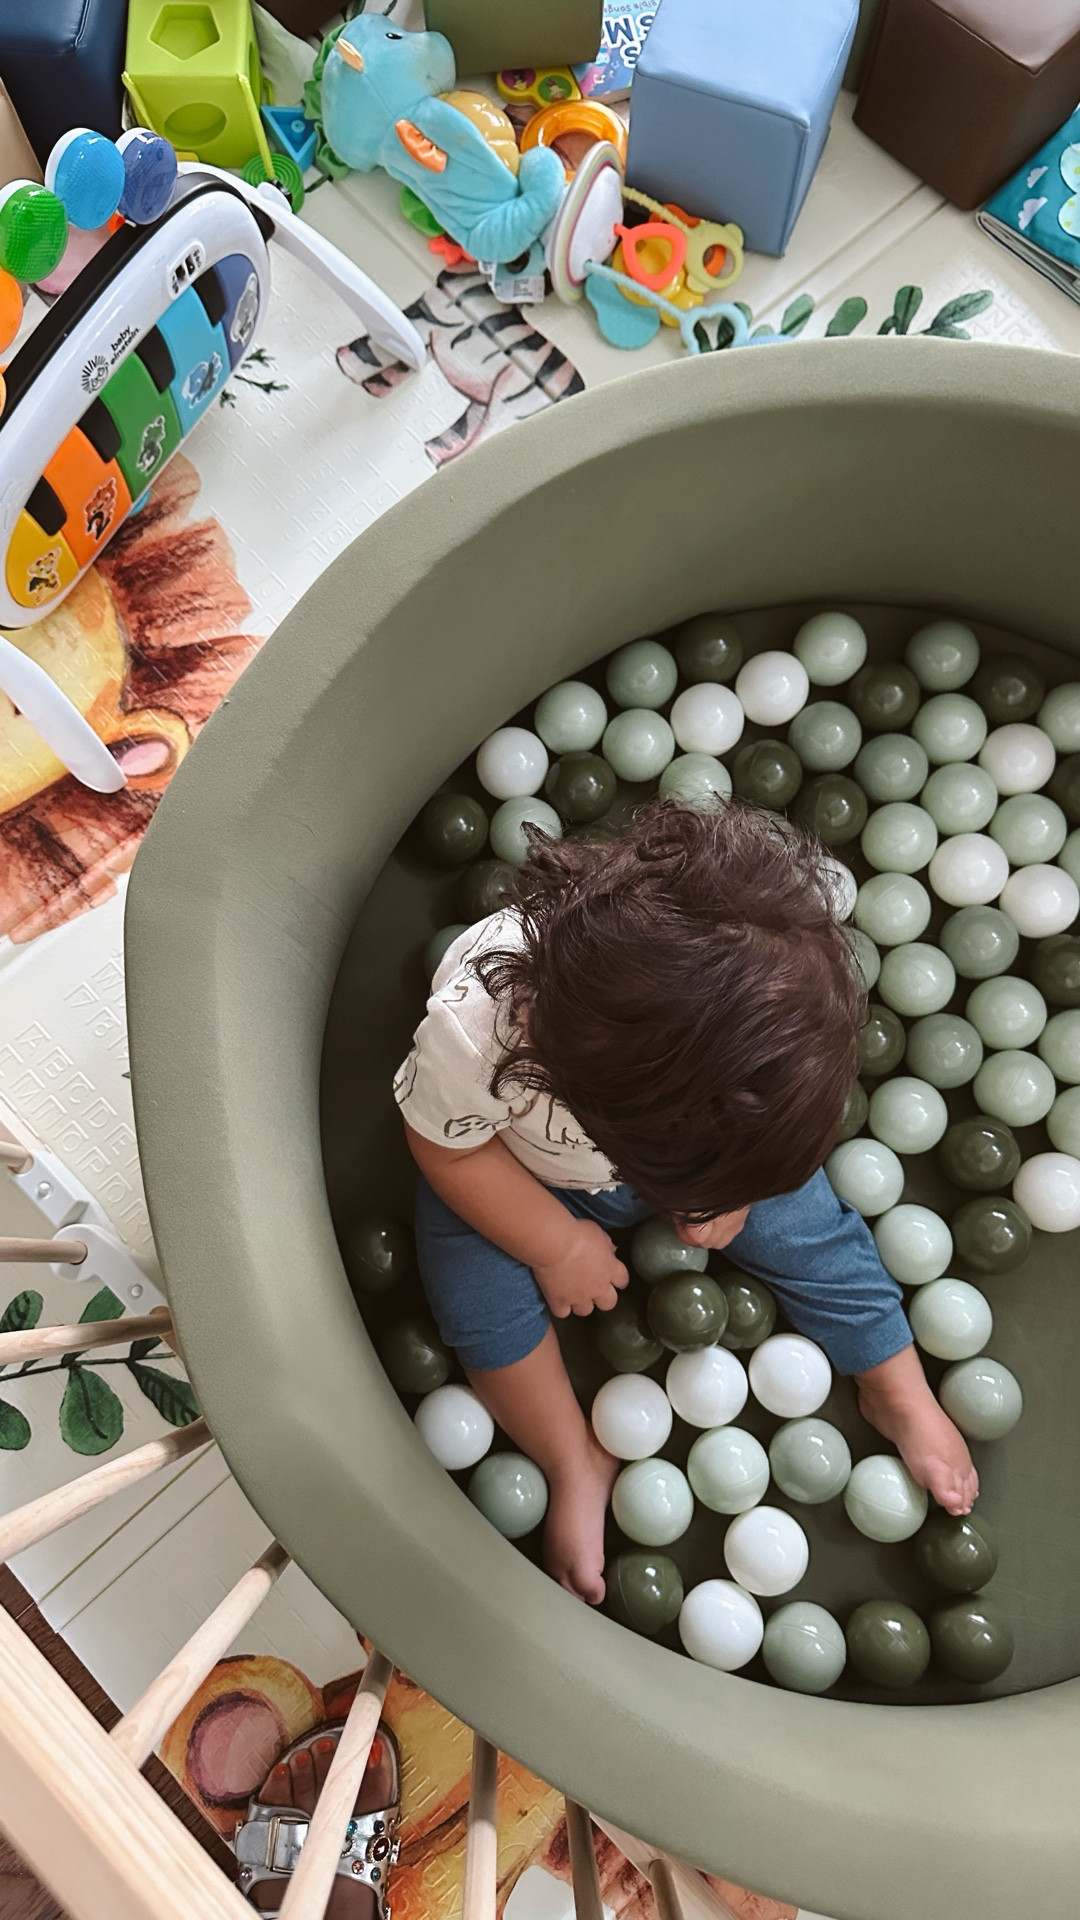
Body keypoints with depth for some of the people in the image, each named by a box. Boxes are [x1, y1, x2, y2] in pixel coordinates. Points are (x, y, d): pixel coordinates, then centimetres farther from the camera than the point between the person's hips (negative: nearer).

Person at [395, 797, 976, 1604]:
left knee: (805, 1223, -5)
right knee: (483, 1296, -19)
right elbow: (448, 1146, -21)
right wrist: (558, 1244, -17)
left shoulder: (752, 986, -36)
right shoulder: (471, 1029, -44)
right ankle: (579, 1463, 6)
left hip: (700, 1135, 2)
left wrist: (732, 1188, -14)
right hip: (522, 1168, -1)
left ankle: (900, 1394, 22)